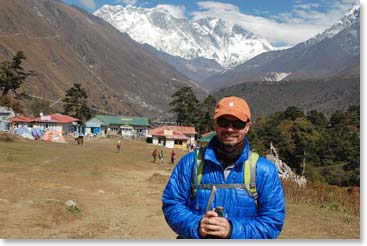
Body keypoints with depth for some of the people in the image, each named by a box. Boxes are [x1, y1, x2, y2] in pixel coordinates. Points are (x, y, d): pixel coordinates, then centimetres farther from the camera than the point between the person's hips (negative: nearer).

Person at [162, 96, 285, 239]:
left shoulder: (265, 171, -6)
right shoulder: (190, 163, -3)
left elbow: (273, 221, -7)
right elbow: (171, 204, -2)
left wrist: (233, 230, -21)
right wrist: (195, 225, -20)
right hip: (195, 239, 1)